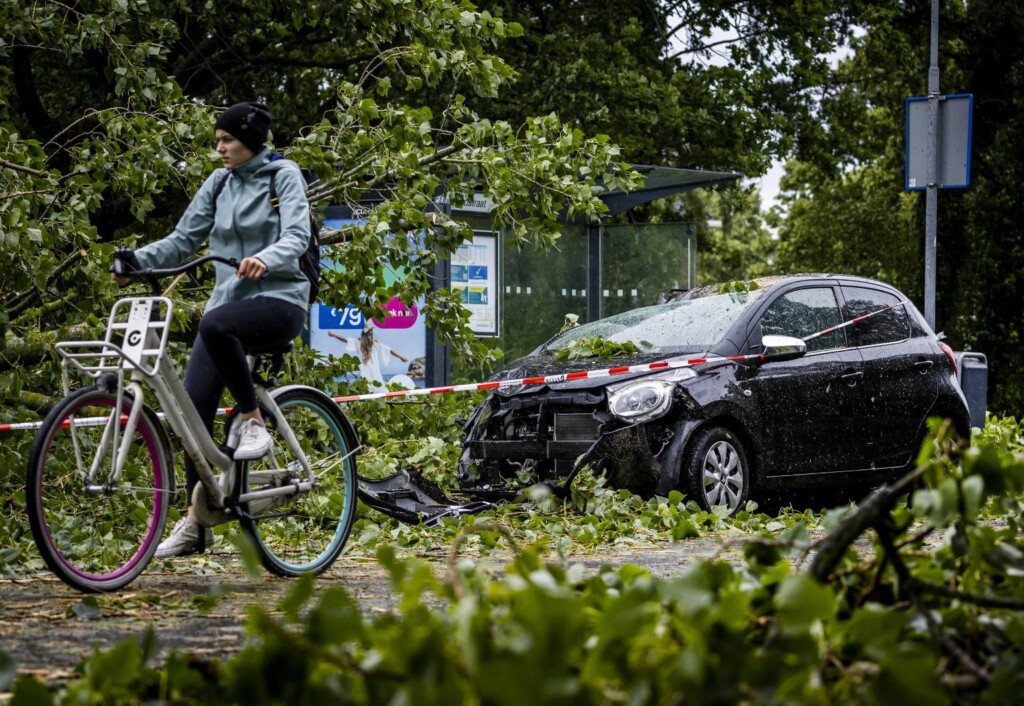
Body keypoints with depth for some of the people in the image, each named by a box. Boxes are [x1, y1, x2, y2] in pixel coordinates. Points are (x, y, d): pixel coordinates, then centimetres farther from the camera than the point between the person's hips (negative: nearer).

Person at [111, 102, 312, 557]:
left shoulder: (284, 176, -2)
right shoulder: (219, 184, 12)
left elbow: (297, 235, -17)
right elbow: (184, 240, 11)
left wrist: (265, 259, -38)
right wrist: (139, 259, -6)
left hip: (278, 300, -6)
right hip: (229, 299, 6)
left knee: (216, 324, -38)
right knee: (194, 405, -7)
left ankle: (252, 419, -18)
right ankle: (195, 522, 0)